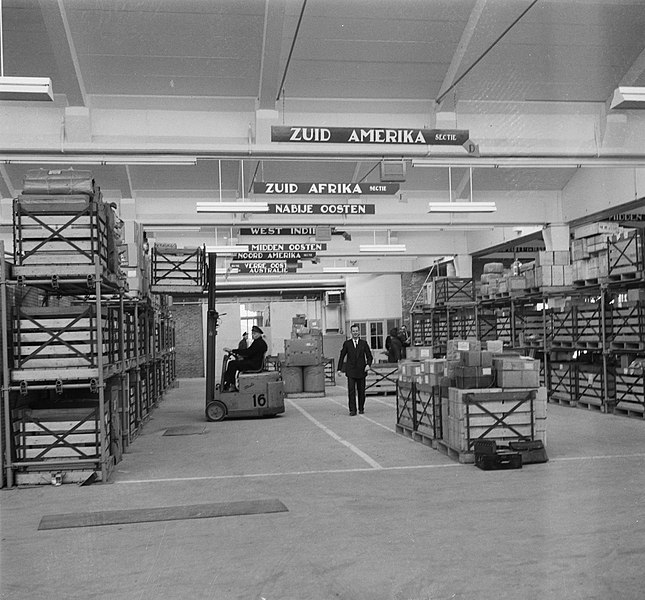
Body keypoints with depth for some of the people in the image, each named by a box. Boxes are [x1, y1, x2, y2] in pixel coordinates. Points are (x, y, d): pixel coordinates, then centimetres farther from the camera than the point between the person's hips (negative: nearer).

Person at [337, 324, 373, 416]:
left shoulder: (363, 343, 6)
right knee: (351, 391, -8)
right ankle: (352, 410, -4)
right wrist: (339, 369, 3)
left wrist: (368, 364, -11)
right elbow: (342, 356, 8)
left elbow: (369, 356, 7)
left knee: (361, 391, 7)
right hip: (351, 371, -1)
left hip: (361, 370, 1)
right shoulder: (347, 343, 5)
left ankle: (361, 408, 22)